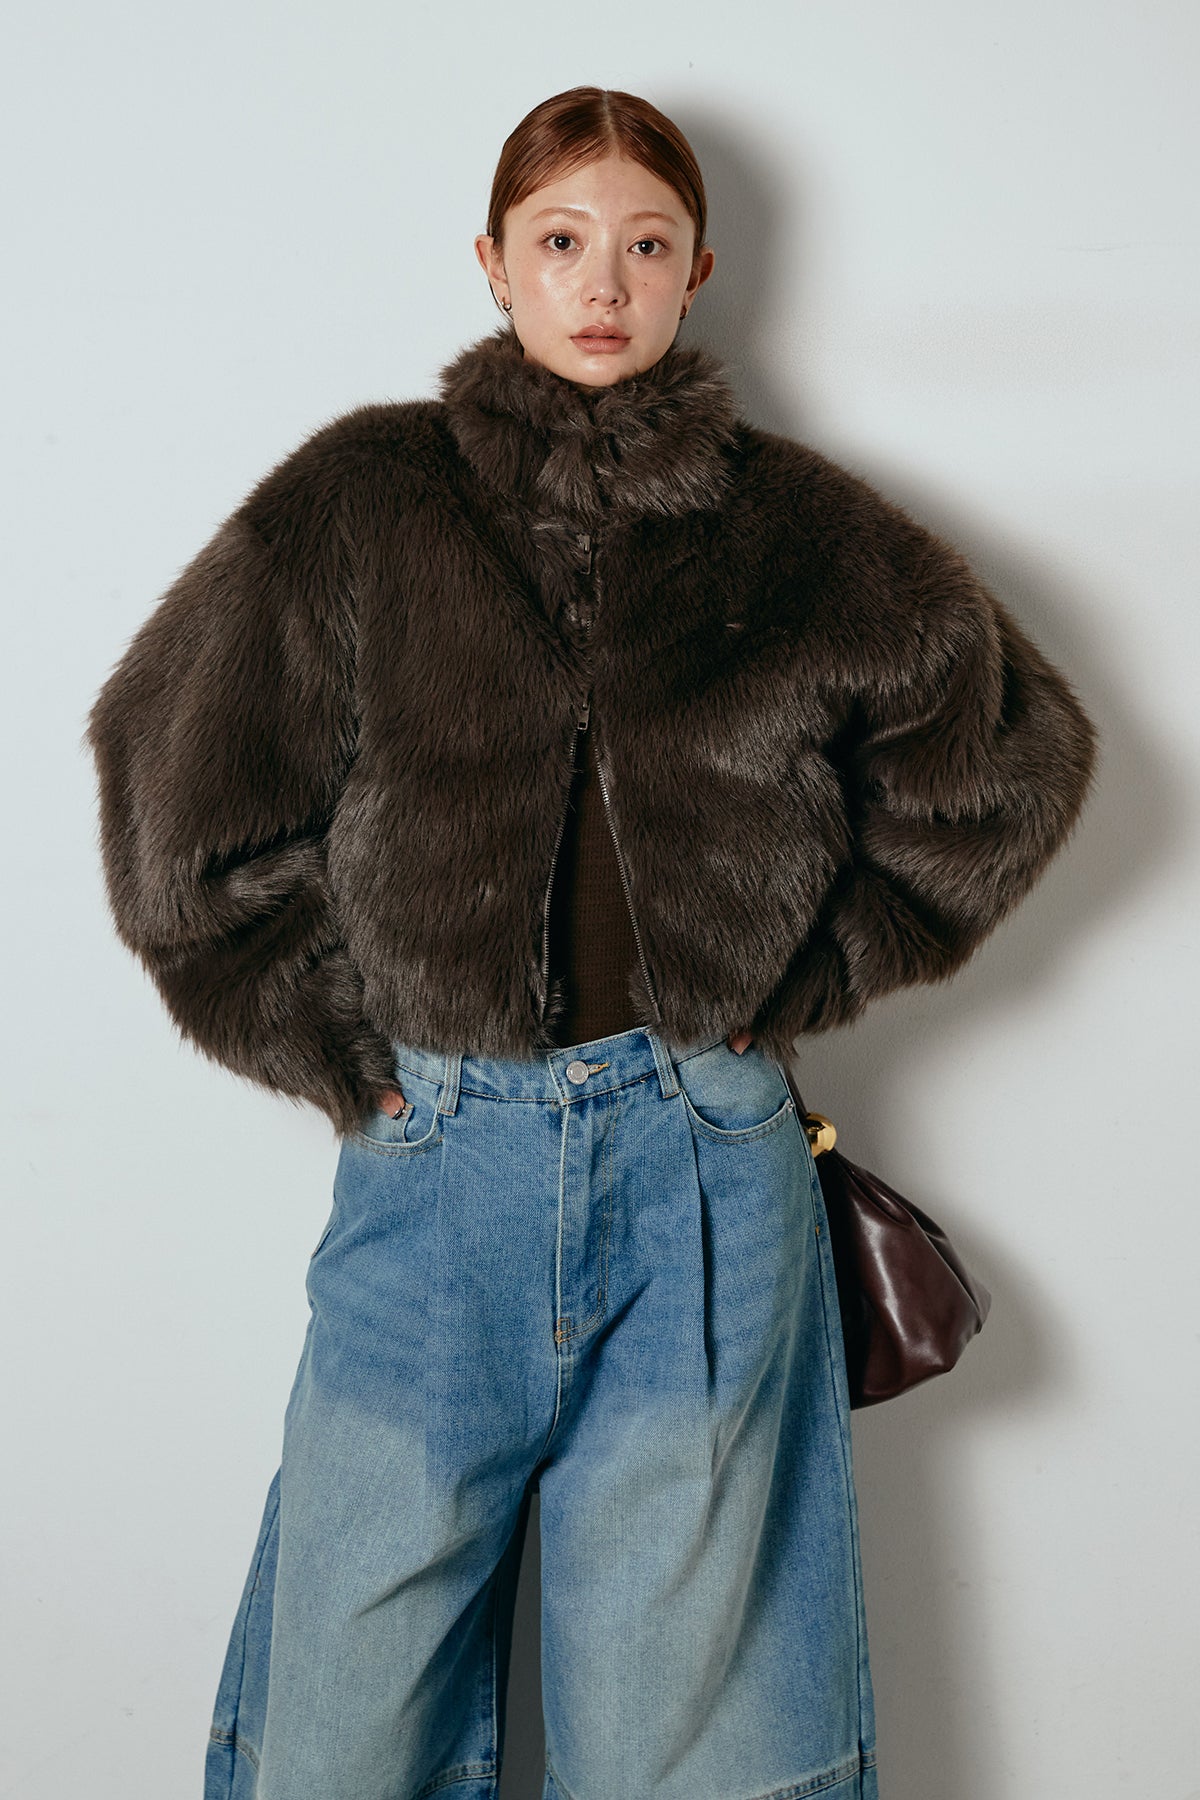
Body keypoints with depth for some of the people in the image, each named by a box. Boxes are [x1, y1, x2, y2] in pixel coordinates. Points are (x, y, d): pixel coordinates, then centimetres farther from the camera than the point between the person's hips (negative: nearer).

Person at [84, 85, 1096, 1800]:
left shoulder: (801, 534, 4)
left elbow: (1005, 756, 13)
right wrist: (333, 1042, 1)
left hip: (706, 1160, 0)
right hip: (435, 1154, 0)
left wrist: (808, 975, 6)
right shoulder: (360, 503, 3)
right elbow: (178, 774, 6)